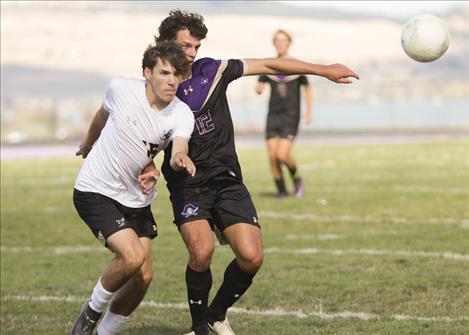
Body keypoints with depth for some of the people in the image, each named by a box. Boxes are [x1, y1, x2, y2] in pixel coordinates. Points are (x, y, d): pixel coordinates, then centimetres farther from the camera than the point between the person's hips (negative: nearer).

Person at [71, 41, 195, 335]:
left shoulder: (182, 114, -11)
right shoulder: (121, 89, -14)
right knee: (132, 256, -24)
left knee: (144, 277, 0)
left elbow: (178, 149, -31)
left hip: (137, 198, 4)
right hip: (95, 190, -4)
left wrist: (180, 159, -56)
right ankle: (92, 311, 1)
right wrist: (88, 145, 28)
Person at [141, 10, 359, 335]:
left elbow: (268, 65, 3)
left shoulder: (211, 70, -2)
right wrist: (148, 169, -15)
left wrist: (324, 70, 2)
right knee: (202, 251, -26)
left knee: (251, 257, -12)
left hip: (227, 181, 2)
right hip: (187, 186, -2)